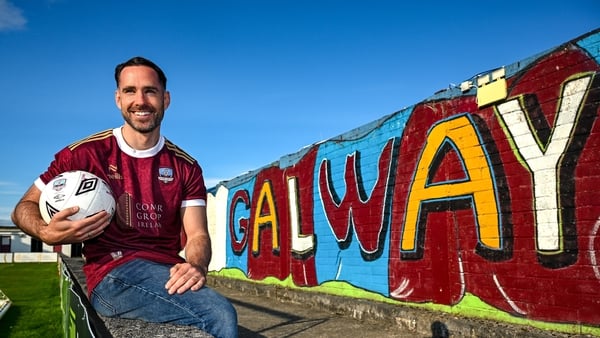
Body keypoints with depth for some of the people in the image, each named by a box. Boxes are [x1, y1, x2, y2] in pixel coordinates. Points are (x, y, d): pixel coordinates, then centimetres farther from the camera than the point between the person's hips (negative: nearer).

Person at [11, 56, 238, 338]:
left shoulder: (185, 167, 10)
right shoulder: (86, 154, 3)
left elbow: (197, 235, 3)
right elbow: (24, 207, 10)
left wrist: (196, 267, -21)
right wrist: (48, 234, -14)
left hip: (167, 275, 4)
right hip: (113, 275, -3)